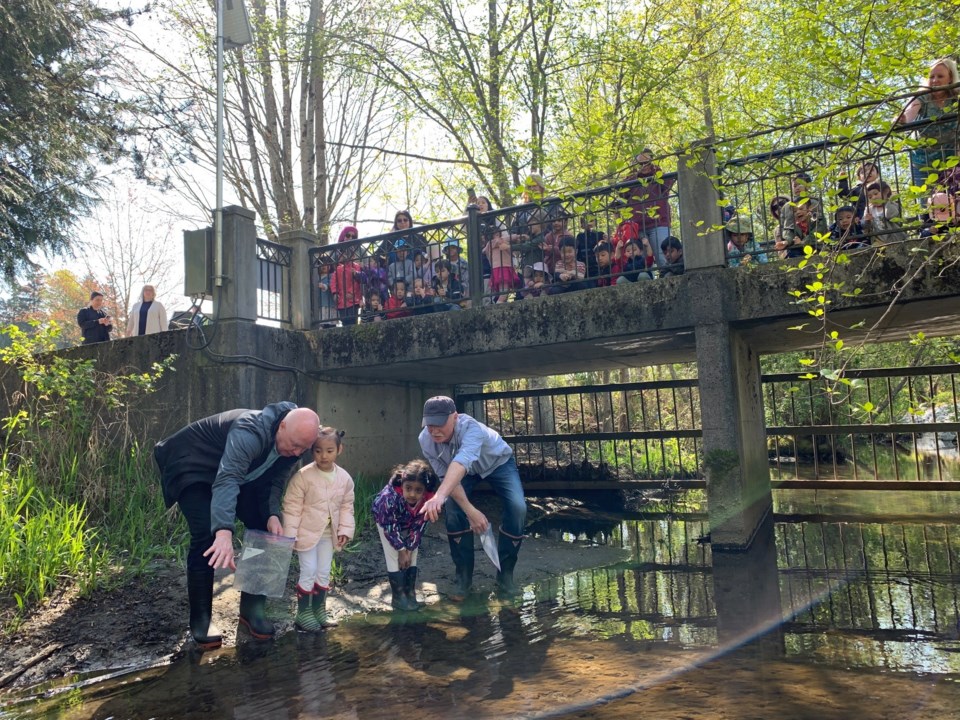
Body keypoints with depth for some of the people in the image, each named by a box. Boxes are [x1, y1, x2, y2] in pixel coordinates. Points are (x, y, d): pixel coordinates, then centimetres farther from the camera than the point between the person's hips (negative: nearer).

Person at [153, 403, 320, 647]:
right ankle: (200, 619, -6)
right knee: (207, 537, -23)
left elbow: (274, 481, -9)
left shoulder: (295, 442, -15)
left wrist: (272, 514, -28)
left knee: (265, 529, -3)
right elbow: (227, 481, -51)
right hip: (193, 466, -7)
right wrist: (224, 531, -64)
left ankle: (252, 607, 9)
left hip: (240, 473, 7)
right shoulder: (251, 431, -40)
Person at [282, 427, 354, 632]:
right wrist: (290, 534, -14)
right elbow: (292, 506, -14)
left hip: (329, 534, 5)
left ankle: (319, 611, 28)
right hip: (307, 532, -4)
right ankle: (303, 613, 14)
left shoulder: (344, 478, -6)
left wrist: (345, 530, -2)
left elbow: (347, 507, 5)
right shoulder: (304, 476, -19)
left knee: (324, 573, 13)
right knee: (309, 572, -2)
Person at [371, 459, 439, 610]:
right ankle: (398, 596, 1)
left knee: (411, 558, 2)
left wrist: (409, 549, -19)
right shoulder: (390, 497, -43)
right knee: (394, 558, -9)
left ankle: (410, 593, 15)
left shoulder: (428, 500, -34)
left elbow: (418, 526, -20)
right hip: (387, 521, -3)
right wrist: (401, 549, -23)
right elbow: (390, 527, -30)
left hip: (409, 524, 3)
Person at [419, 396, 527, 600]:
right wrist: (470, 511, -33)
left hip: (498, 462, -3)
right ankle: (463, 576, 0)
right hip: (467, 470, 3)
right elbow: (445, 476, -24)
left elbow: (461, 462, -64)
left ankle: (505, 574, -3)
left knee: (517, 507, -22)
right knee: (452, 509, -17)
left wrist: (440, 495, -80)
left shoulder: (471, 428, -45)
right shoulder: (425, 440, -29)